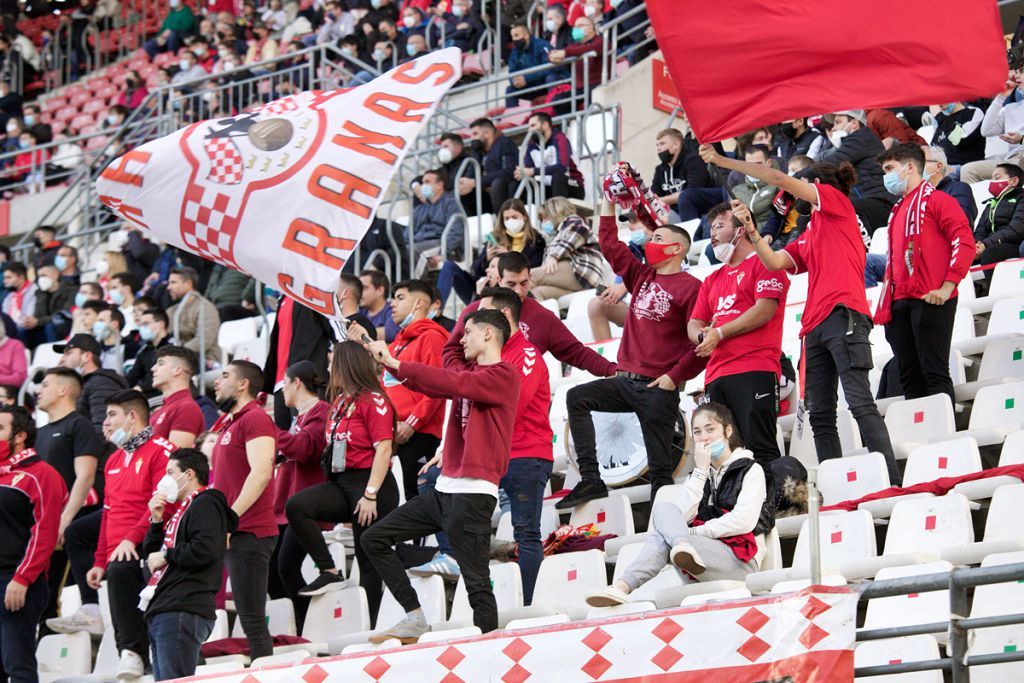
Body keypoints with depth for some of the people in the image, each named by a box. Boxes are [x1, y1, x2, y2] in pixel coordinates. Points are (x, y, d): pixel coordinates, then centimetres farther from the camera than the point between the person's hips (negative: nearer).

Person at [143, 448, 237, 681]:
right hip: (164, 612, 10)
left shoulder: (205, 504, -3)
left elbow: (206, 549, -21)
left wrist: (166, 556, -8)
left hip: (183, 612, -10)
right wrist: (156, 520, 12)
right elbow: (152, 552, 26)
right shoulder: (182, 509, 27)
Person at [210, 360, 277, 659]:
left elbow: (261, 471, -20)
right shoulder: (231, 424, 23)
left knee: (252, 619, -10)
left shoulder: (255, 418, -8)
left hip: (248, 533, -10)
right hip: (230, 534, 10)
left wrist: (229, 517, -22)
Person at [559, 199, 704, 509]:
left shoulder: (690, 287, -7)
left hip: (659, 389, -7)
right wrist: (609, 199, 16)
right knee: (577, 397, -9)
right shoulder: (641, 277, 14)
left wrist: (675, 376, -14)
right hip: (627, 381, 7)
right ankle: (590, 480, -11)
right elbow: (609, 243, 18)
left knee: (660, 467, -7)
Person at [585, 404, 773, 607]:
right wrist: (701, 471, 1)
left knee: (662, 539, -27)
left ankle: (623, 586, -46)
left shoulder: (751, 470, 9)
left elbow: (745, 521, -9)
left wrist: (696, 532, -11)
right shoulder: (701, 475, 26)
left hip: (741, 560, -5)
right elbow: (683, 516, 4)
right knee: (664, 507, -22)